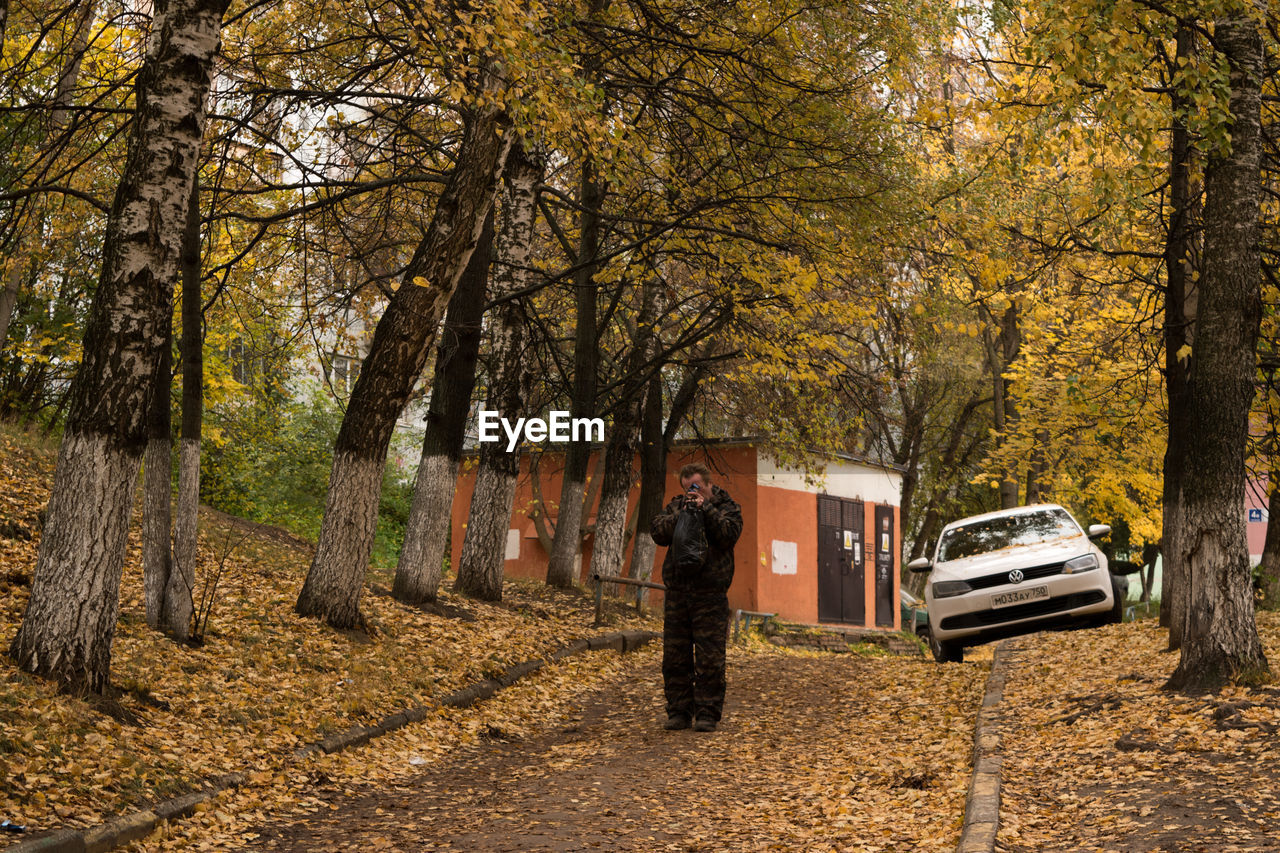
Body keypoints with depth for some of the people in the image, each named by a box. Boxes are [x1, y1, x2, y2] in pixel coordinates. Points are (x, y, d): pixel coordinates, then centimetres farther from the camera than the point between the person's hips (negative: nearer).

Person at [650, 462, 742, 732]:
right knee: (675, 657, 5)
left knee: (710, 659, -4)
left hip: (710, 595, -3)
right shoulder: (676, 506, 14)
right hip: (677, 592, 3)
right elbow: (658, 532, 0)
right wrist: (681, 514, -12)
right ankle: (679, 712, 13)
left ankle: (707, 714, 2)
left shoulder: (727, 506, 6)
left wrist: (705, 509, -15)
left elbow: (729, 533, -12)